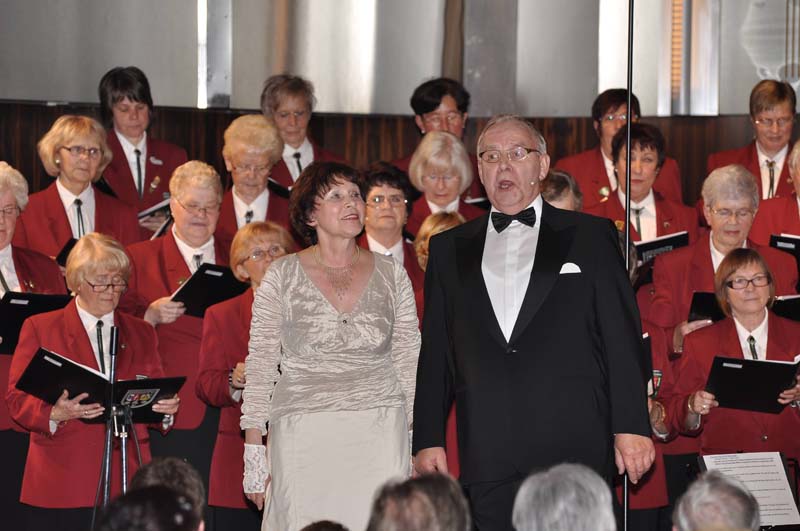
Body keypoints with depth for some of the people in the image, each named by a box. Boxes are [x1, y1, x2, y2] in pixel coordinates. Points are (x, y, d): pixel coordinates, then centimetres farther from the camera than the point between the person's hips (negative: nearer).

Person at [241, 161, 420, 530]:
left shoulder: (391, 274, 9)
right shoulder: (282, 276, 4)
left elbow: (409, 363, 11)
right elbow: (260, 365, 4)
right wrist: (254, 451, -2)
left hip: (380, 434, 1)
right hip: (303, 437, -1)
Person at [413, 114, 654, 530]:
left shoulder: (590, 236, 9)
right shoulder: (449, 249, 17)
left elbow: (622, 338, 4)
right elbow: (435, 353, 15)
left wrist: (631, 426, -4)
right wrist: (428, 440, 8)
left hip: (574, 449, -2)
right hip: (486, 459, 2)